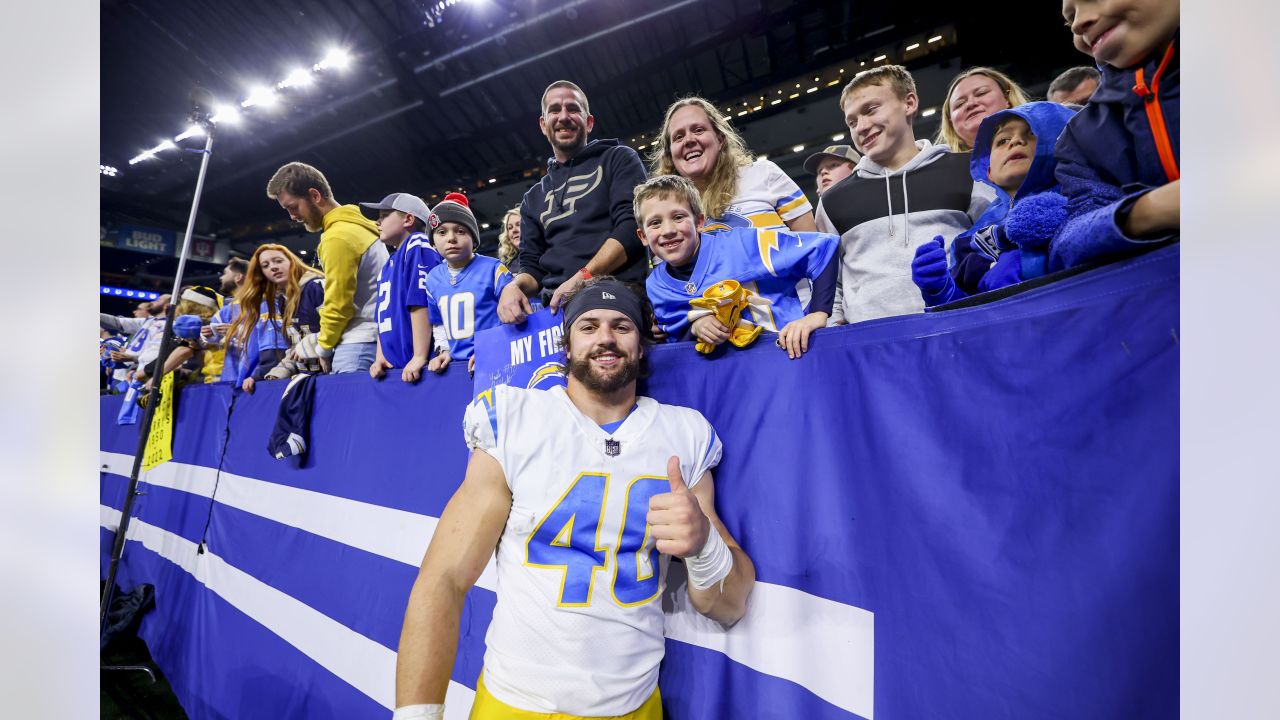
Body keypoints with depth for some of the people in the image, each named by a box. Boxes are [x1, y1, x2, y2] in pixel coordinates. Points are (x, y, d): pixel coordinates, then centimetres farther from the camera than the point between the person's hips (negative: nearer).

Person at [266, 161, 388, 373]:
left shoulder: (337, 237, -13)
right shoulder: (359, 225, 15)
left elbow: (337, 304, -13)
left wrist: (324, 348, 1)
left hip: (358, 344, -9)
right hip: (375, 337, 9)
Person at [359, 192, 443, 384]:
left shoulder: (417, 247, -6)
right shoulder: (387, 266, 20)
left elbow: (421, 303, -17)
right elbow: (384, 318, 20)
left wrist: (420, 357, -23)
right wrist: (380, 358, 8)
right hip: (394, 367, 8)